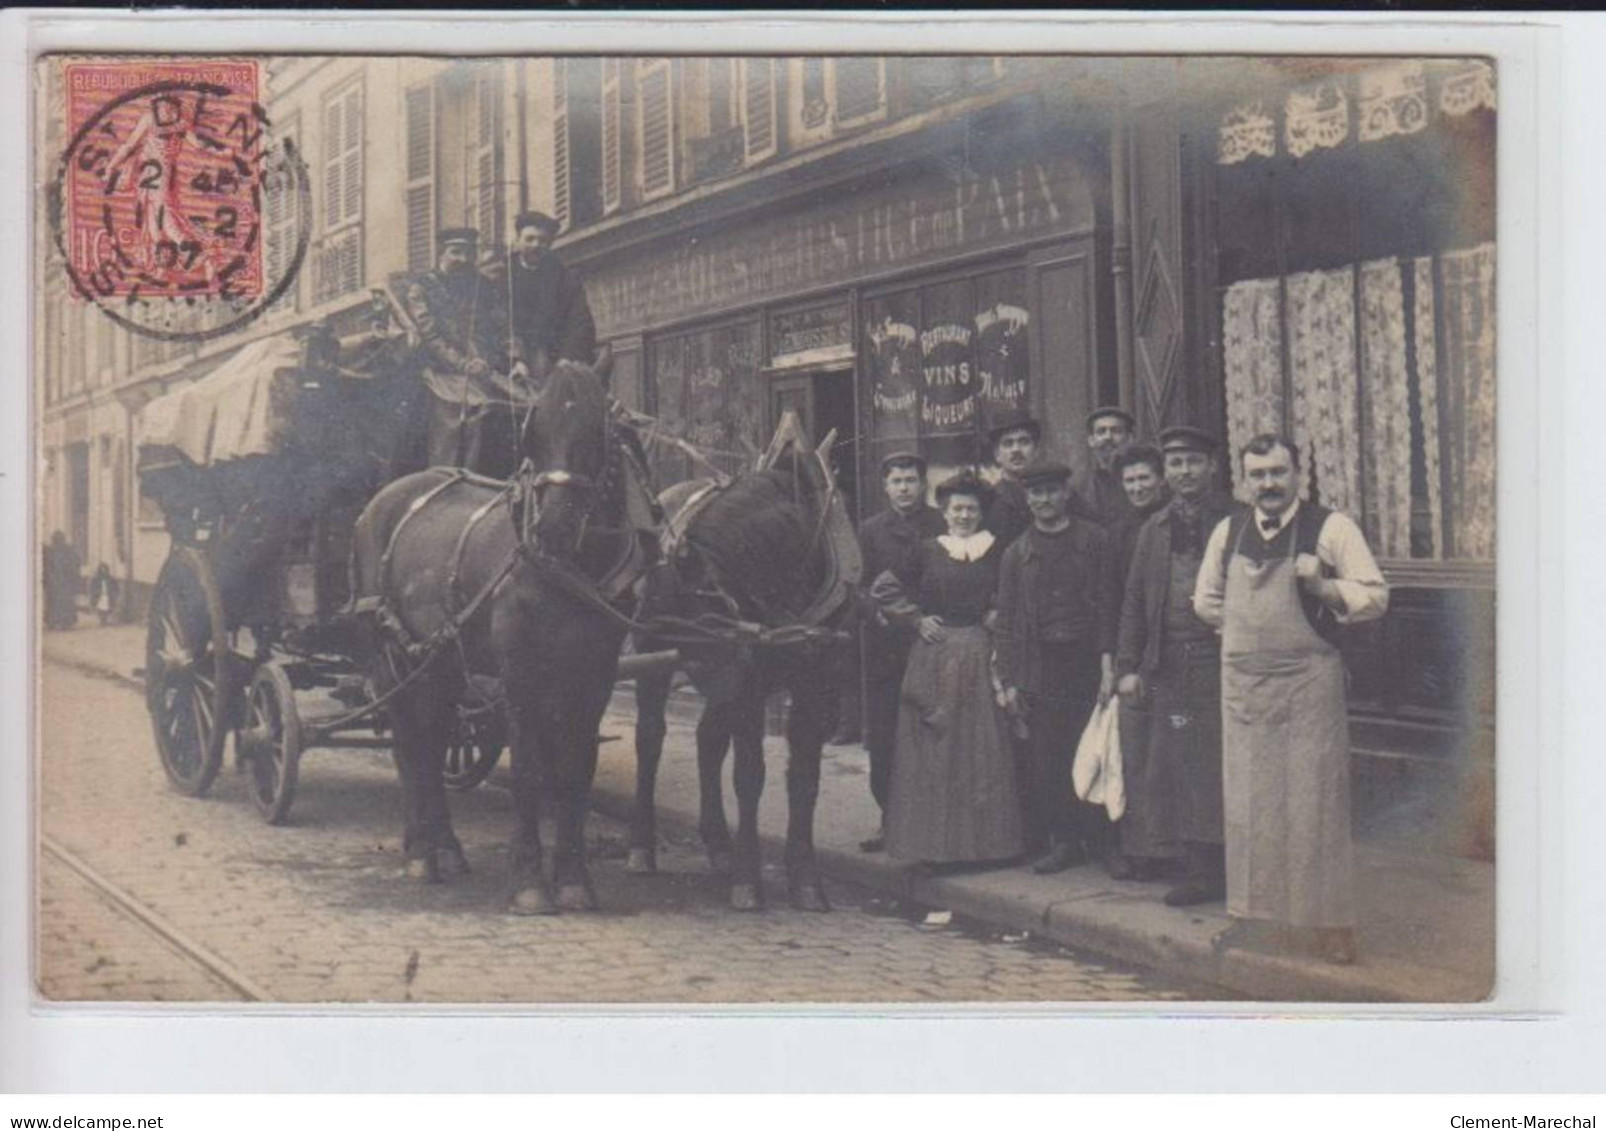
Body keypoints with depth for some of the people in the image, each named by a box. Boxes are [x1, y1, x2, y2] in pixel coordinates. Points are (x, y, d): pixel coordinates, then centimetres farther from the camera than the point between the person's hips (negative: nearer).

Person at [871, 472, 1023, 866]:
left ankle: (985, 839, 7)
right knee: (934, 750, 1)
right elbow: (883, 588, 6)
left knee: (984, 748, 1)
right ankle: (936, 843, 7)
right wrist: (916, 619, 0)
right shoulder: (928, 551, 4)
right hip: (934, 659, 0)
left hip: (981, 656, 0)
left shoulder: (996, 549, 6)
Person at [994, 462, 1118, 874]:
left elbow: (1107, 604, 2)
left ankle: (1094, 837, 10)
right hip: (1039, 666, 2)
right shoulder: (1018, 552, 11)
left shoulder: (1093, 539, 5)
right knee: (1044, 760, -1)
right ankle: (1060, 840, 7)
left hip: (1085, 661, -2)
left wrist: (1108, 664, -7)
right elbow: (1006, 619, 10)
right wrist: (1008, 681, 3)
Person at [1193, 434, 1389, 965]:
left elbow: (1375, 597, -8)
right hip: (1242, 682, 5)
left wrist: (1322, 587, -21)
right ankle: (1256, 915, 20)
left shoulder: (1331, 528, -6)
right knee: (1248, 806, 9)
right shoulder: (1228, 531, 9)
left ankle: (1324, 923, 4)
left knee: (1312, 805, -3)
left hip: (1308, 683, -4)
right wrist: (1250, 627, 11)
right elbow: (1206, 601, 21)